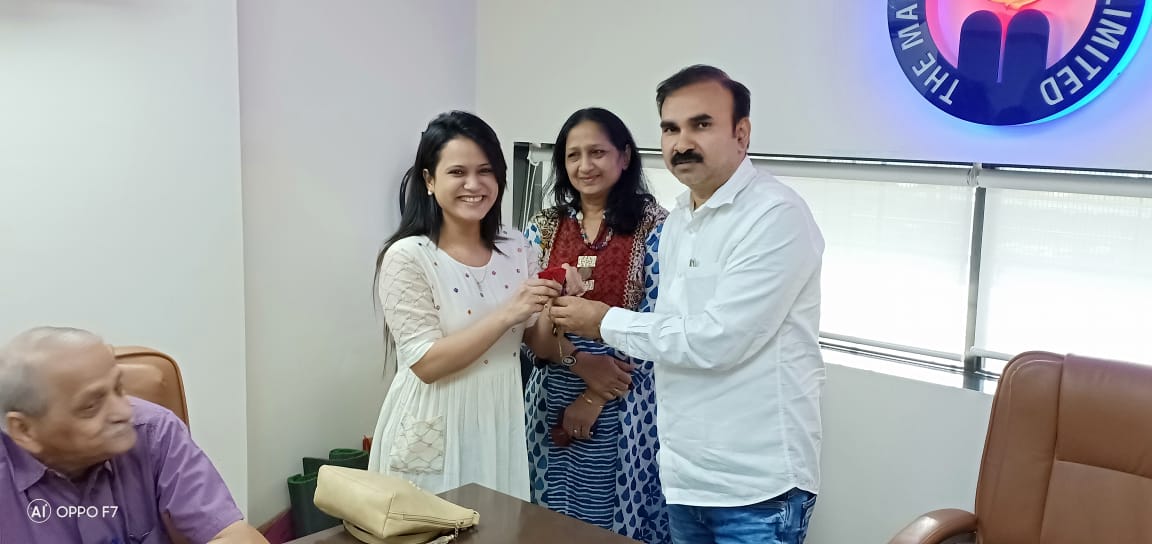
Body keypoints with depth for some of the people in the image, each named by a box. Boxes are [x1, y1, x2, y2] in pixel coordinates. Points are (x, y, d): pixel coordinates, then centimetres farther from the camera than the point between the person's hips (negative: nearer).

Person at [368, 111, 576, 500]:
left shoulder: (516, 247, 2)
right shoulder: (407, 257, -13)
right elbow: (426, 363, -18)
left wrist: (555, 305, -13)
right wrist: (508, 313, -24)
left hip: (501, 428, 5)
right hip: (434, 438, -4)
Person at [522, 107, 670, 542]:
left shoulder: (655, 228, -6)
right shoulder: (542, 229, 5)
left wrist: (594, 400, -11)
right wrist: (580, 362, -16)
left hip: (625, 406, -3)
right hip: (551, 401, 4)